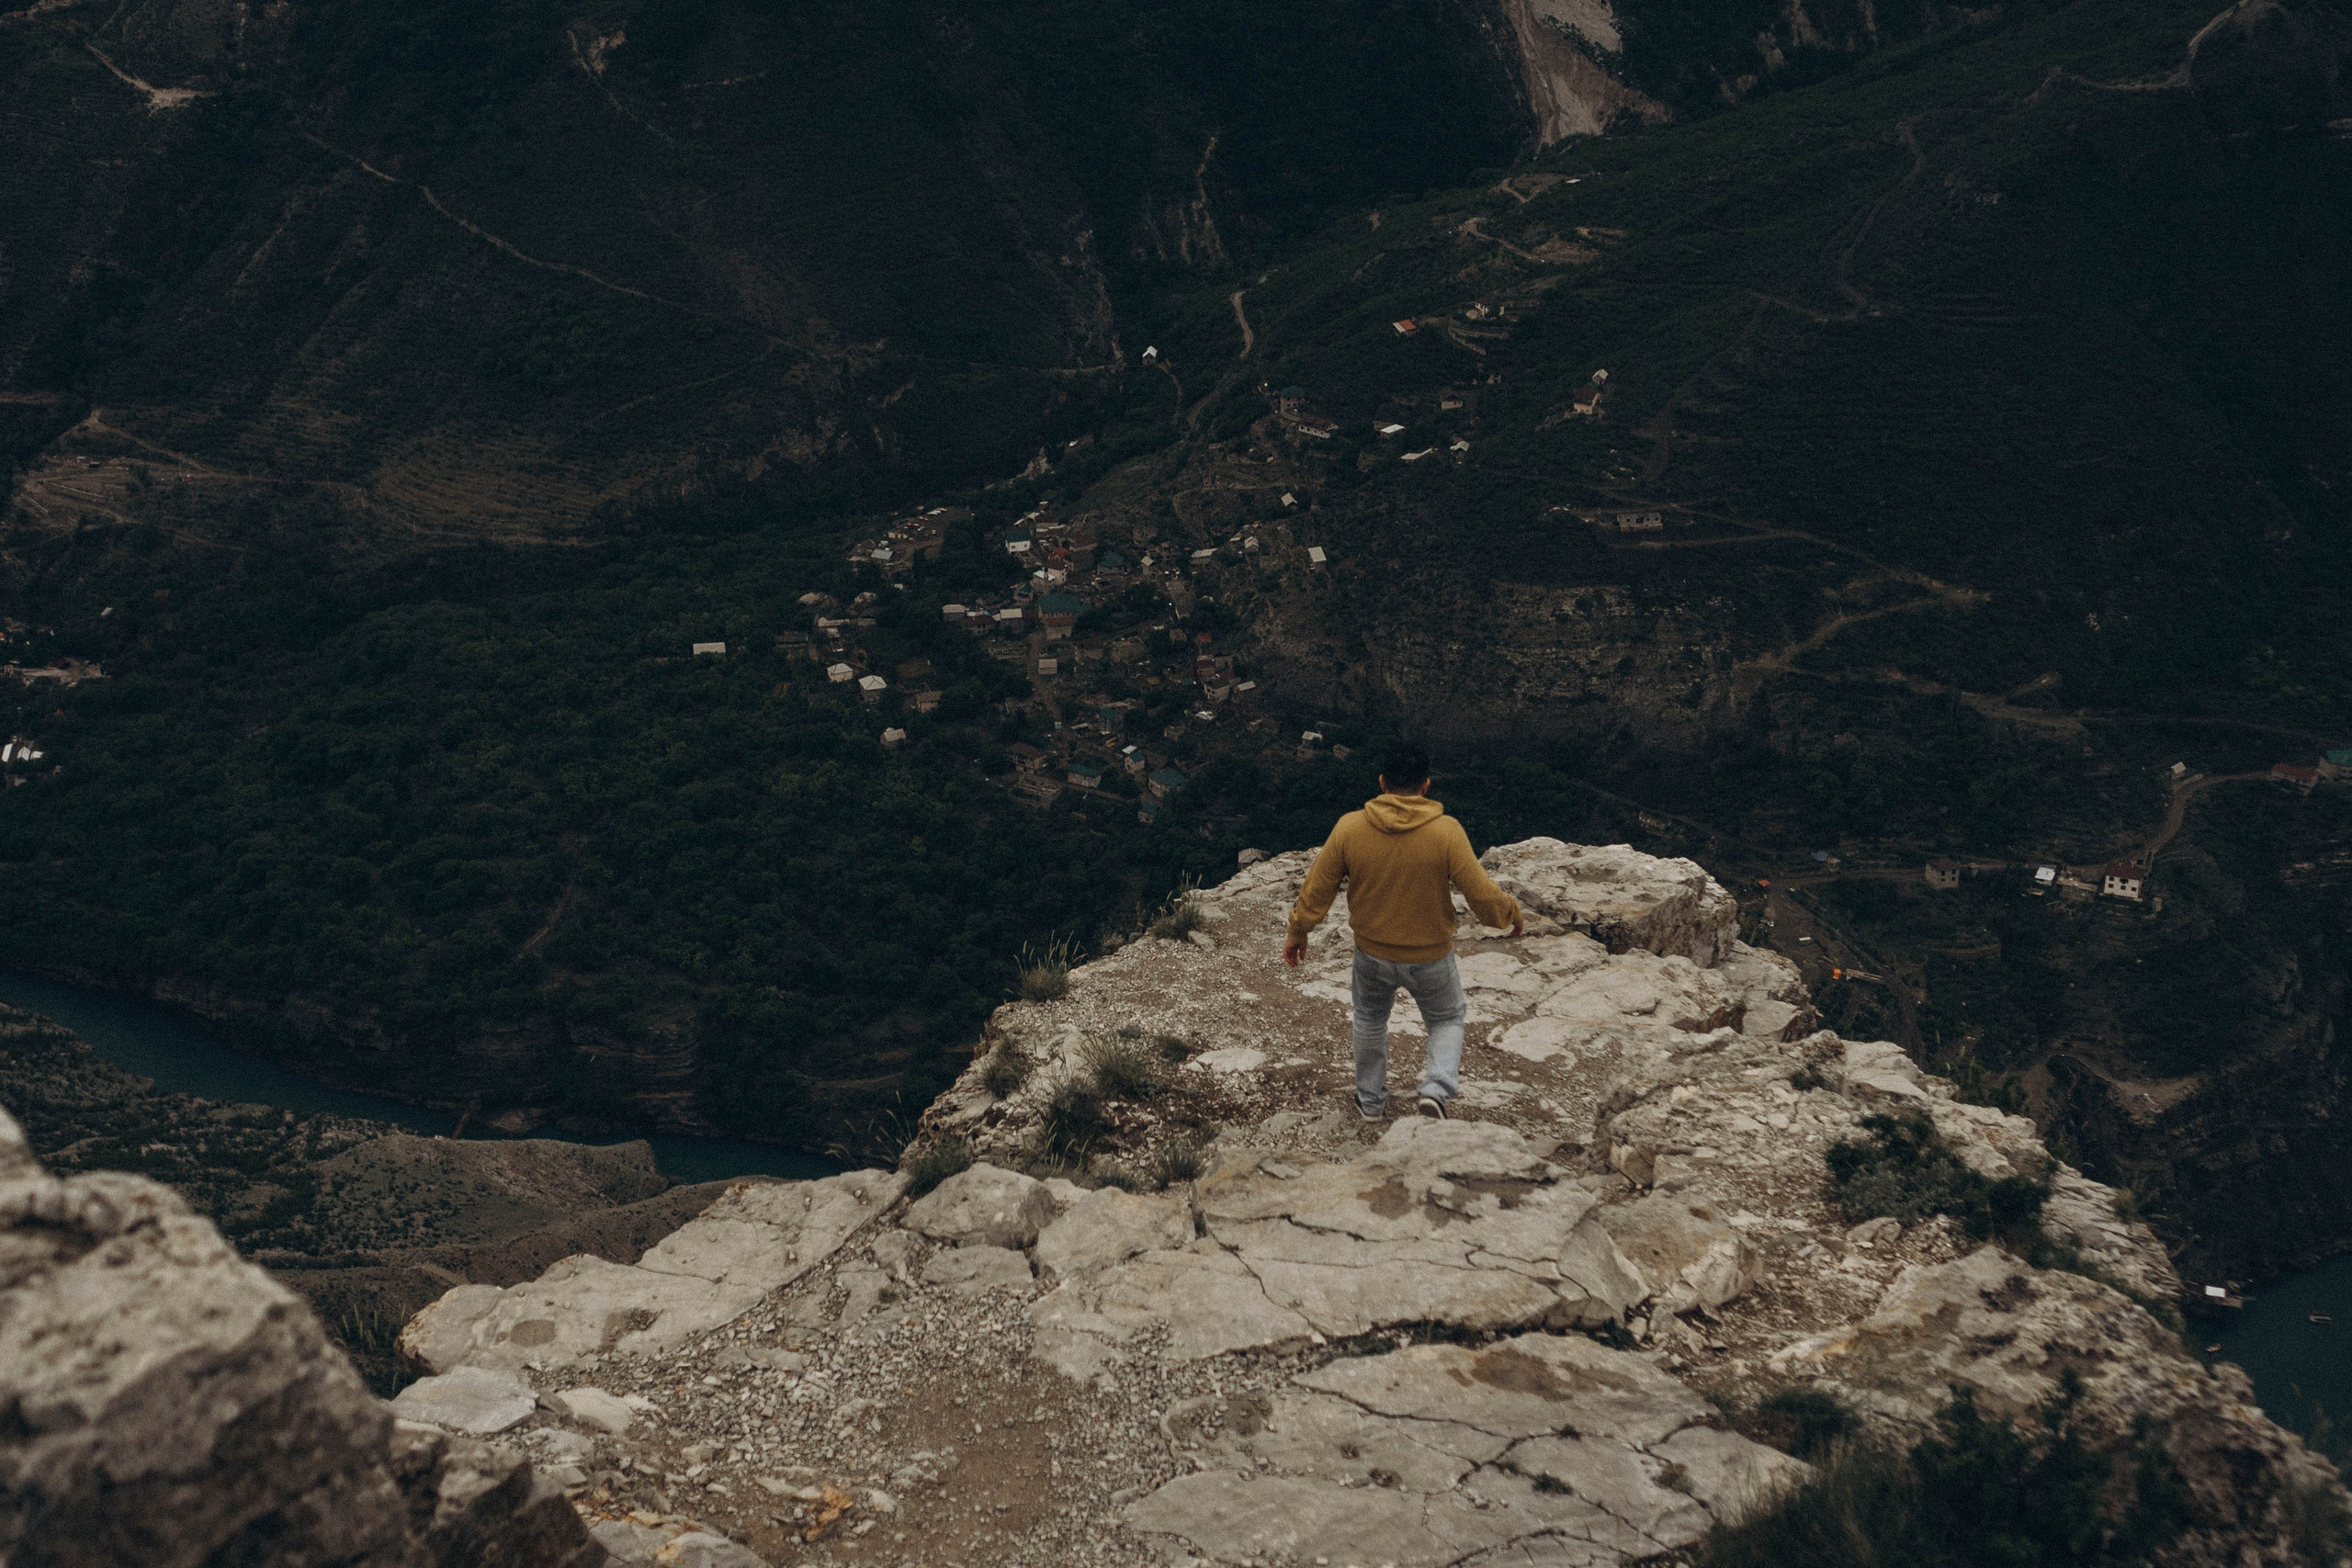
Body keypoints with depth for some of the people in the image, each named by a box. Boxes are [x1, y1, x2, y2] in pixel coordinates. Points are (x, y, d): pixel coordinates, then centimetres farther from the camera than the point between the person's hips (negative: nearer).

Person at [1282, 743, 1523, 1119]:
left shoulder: (1349, 828, -15)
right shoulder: (1446, 831, -21)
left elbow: (1317, 889, -6)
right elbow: (1482, 895, -17)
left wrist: (1297, 932, 11)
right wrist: (1513, 914, 5)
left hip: (1372, 954, 2)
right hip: (1431, 957, -2)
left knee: (1370, 1020, 29)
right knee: (1447, 1019, 25)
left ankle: (1371, 1101, 42)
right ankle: (1437, 1090, 4)